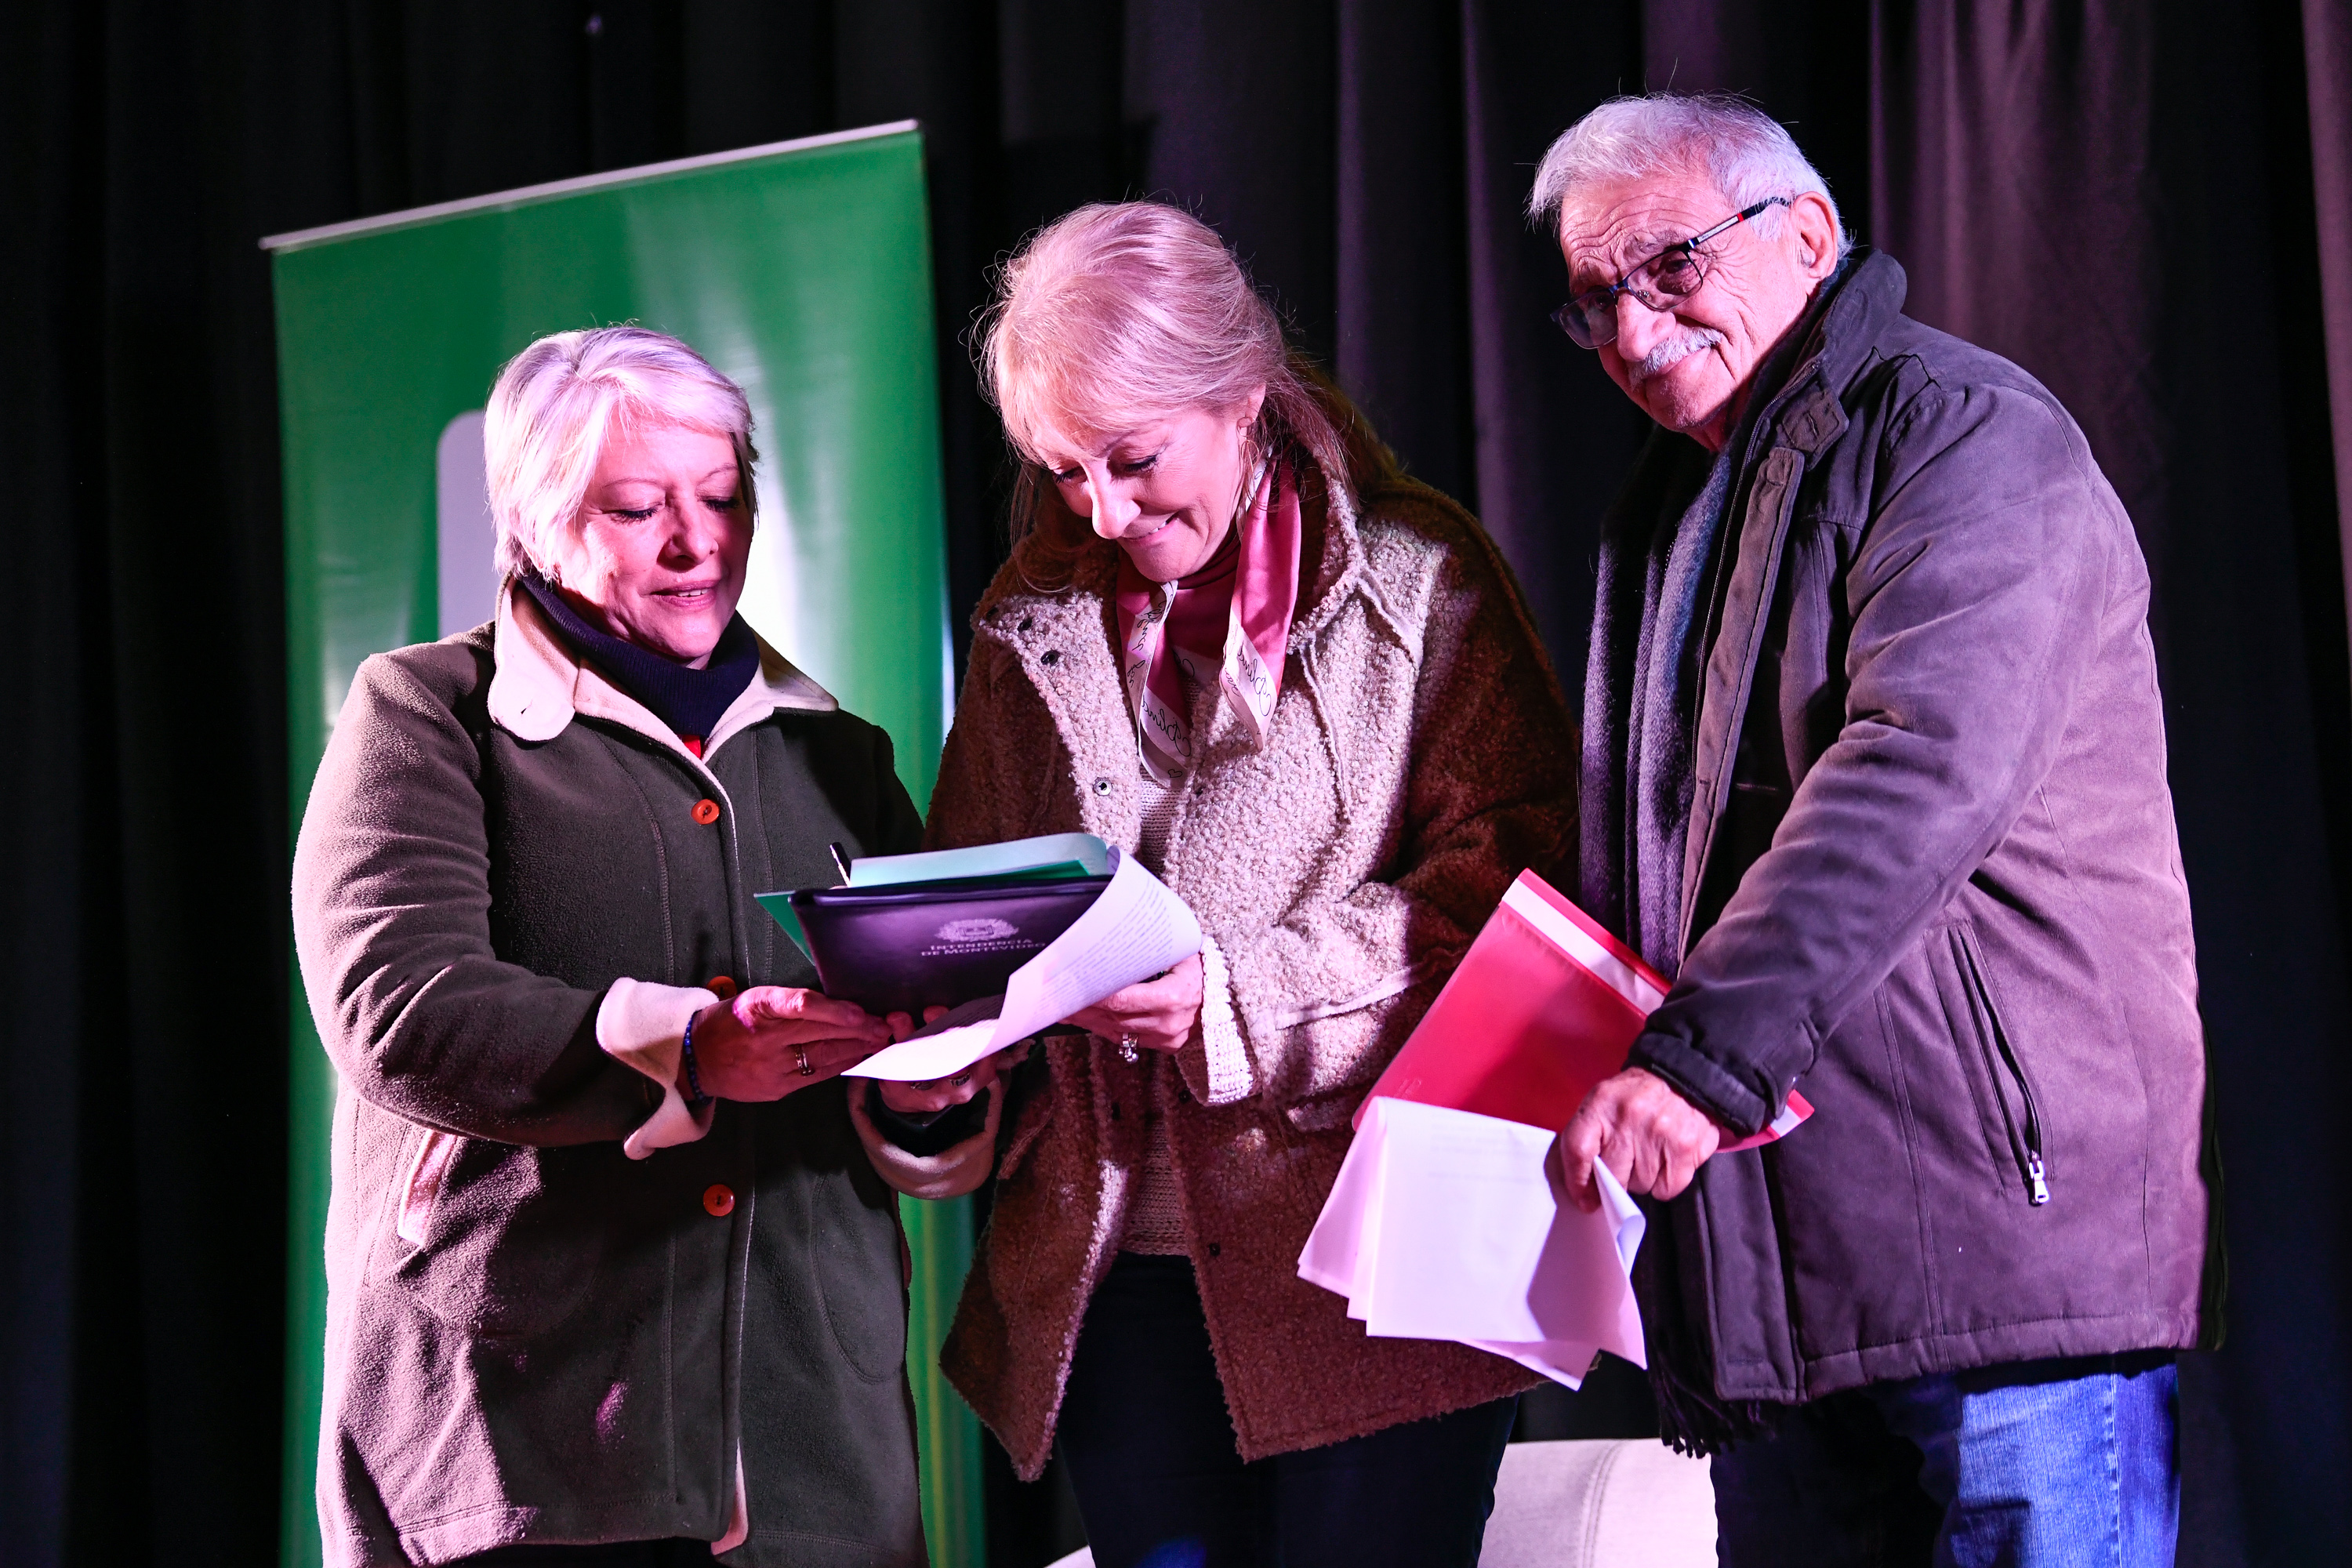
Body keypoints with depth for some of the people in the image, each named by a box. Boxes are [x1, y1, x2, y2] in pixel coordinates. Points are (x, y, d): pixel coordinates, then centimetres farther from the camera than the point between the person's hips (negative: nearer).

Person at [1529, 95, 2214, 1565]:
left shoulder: (1961, 431, -5)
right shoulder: (1668, 513, 23)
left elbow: (1929, 766, -21)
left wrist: (1703, 1051, -26)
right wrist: (1603, 1076, 8)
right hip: (1766, 1261, 8)